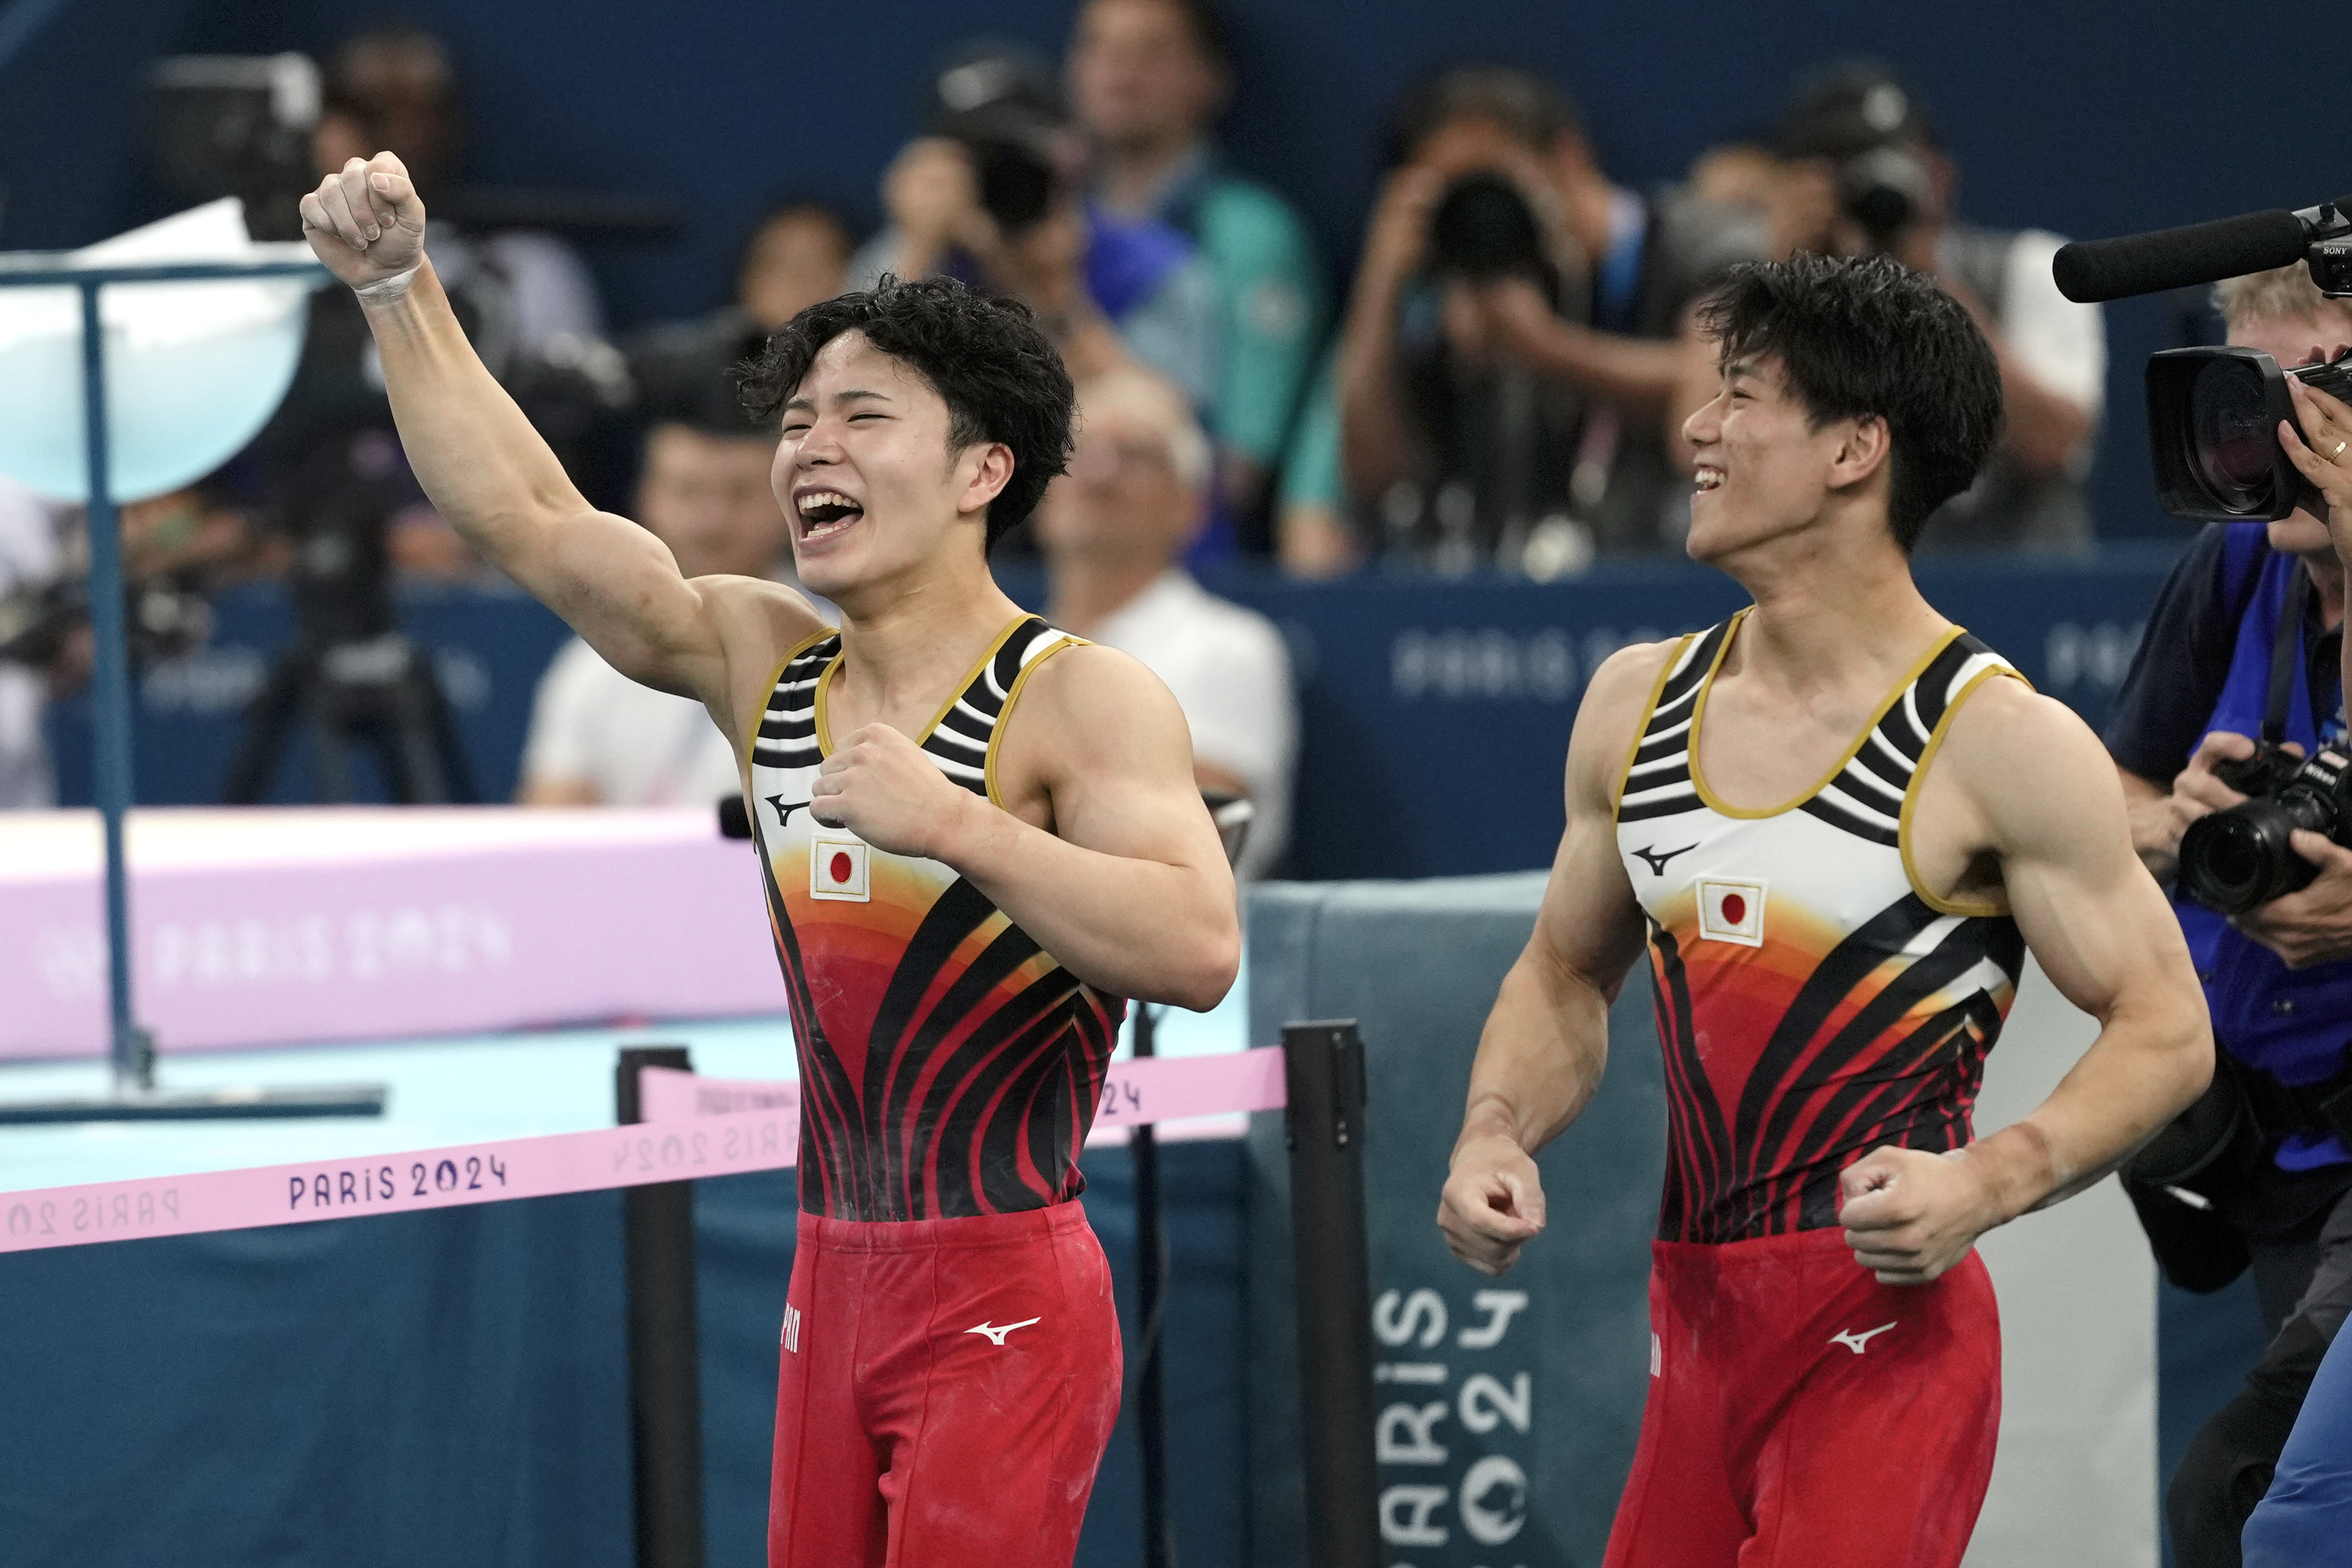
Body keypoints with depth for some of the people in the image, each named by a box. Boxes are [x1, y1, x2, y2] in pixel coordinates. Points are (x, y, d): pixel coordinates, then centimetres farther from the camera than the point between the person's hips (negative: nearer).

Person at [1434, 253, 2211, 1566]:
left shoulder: (1999, 743, -9)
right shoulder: (1637, 704, 9)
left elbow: (2164, 1032, -7)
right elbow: (1568, 974, 22)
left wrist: (1985, 1184, -22)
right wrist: (1497, 1136, 3)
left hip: (1885, 1323, -6)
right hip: (1696, 1314, 6)